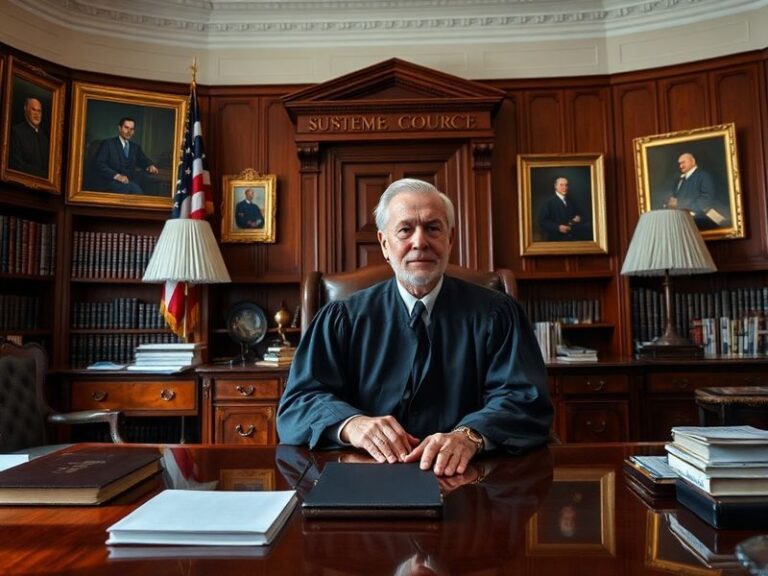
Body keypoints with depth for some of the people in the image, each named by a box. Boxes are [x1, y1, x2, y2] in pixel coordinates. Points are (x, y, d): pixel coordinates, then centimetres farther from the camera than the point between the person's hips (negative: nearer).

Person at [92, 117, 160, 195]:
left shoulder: (135, 147, 23)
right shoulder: (108, 143, 5)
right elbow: (99, 164, -6)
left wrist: (151, 165, -11)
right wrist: (116, 175, -23)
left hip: (129, 181, 5)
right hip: (109, 181, -5)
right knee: (133, 187, -35)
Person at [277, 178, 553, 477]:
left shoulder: (496, 314, 3)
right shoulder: (341, 318, 5)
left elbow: (525, 400, -5)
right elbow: (297, 402, 0)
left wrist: (469, 435, -26)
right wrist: (351, 424, -22)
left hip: (464, 480, -2)